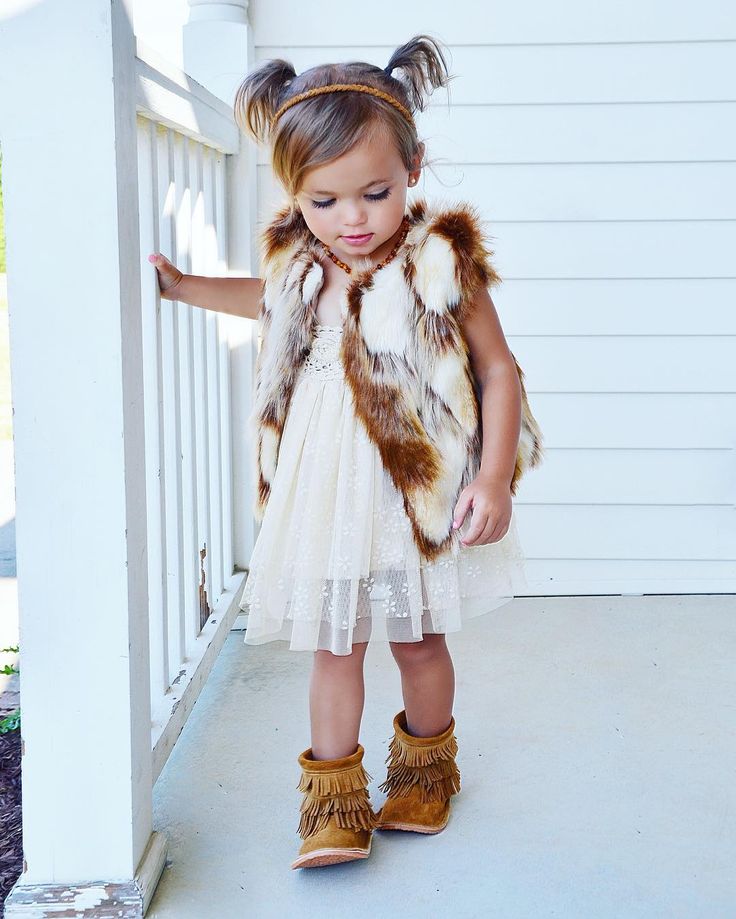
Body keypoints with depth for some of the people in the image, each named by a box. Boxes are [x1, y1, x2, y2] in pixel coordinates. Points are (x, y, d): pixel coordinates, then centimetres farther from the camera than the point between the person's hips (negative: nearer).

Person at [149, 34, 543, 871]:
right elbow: (269, 299, 25)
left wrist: (493, 479, -16)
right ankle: (334, 797, 21)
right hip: (326, 494, 3)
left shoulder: (441, 262, -15)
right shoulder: (300, 265, -1)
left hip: (419, 490, -3)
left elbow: (498, 369, -10)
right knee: (333, 645, 8)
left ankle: (425, 768, 37)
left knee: (417, 639, 13)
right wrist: (178, 285, 22)